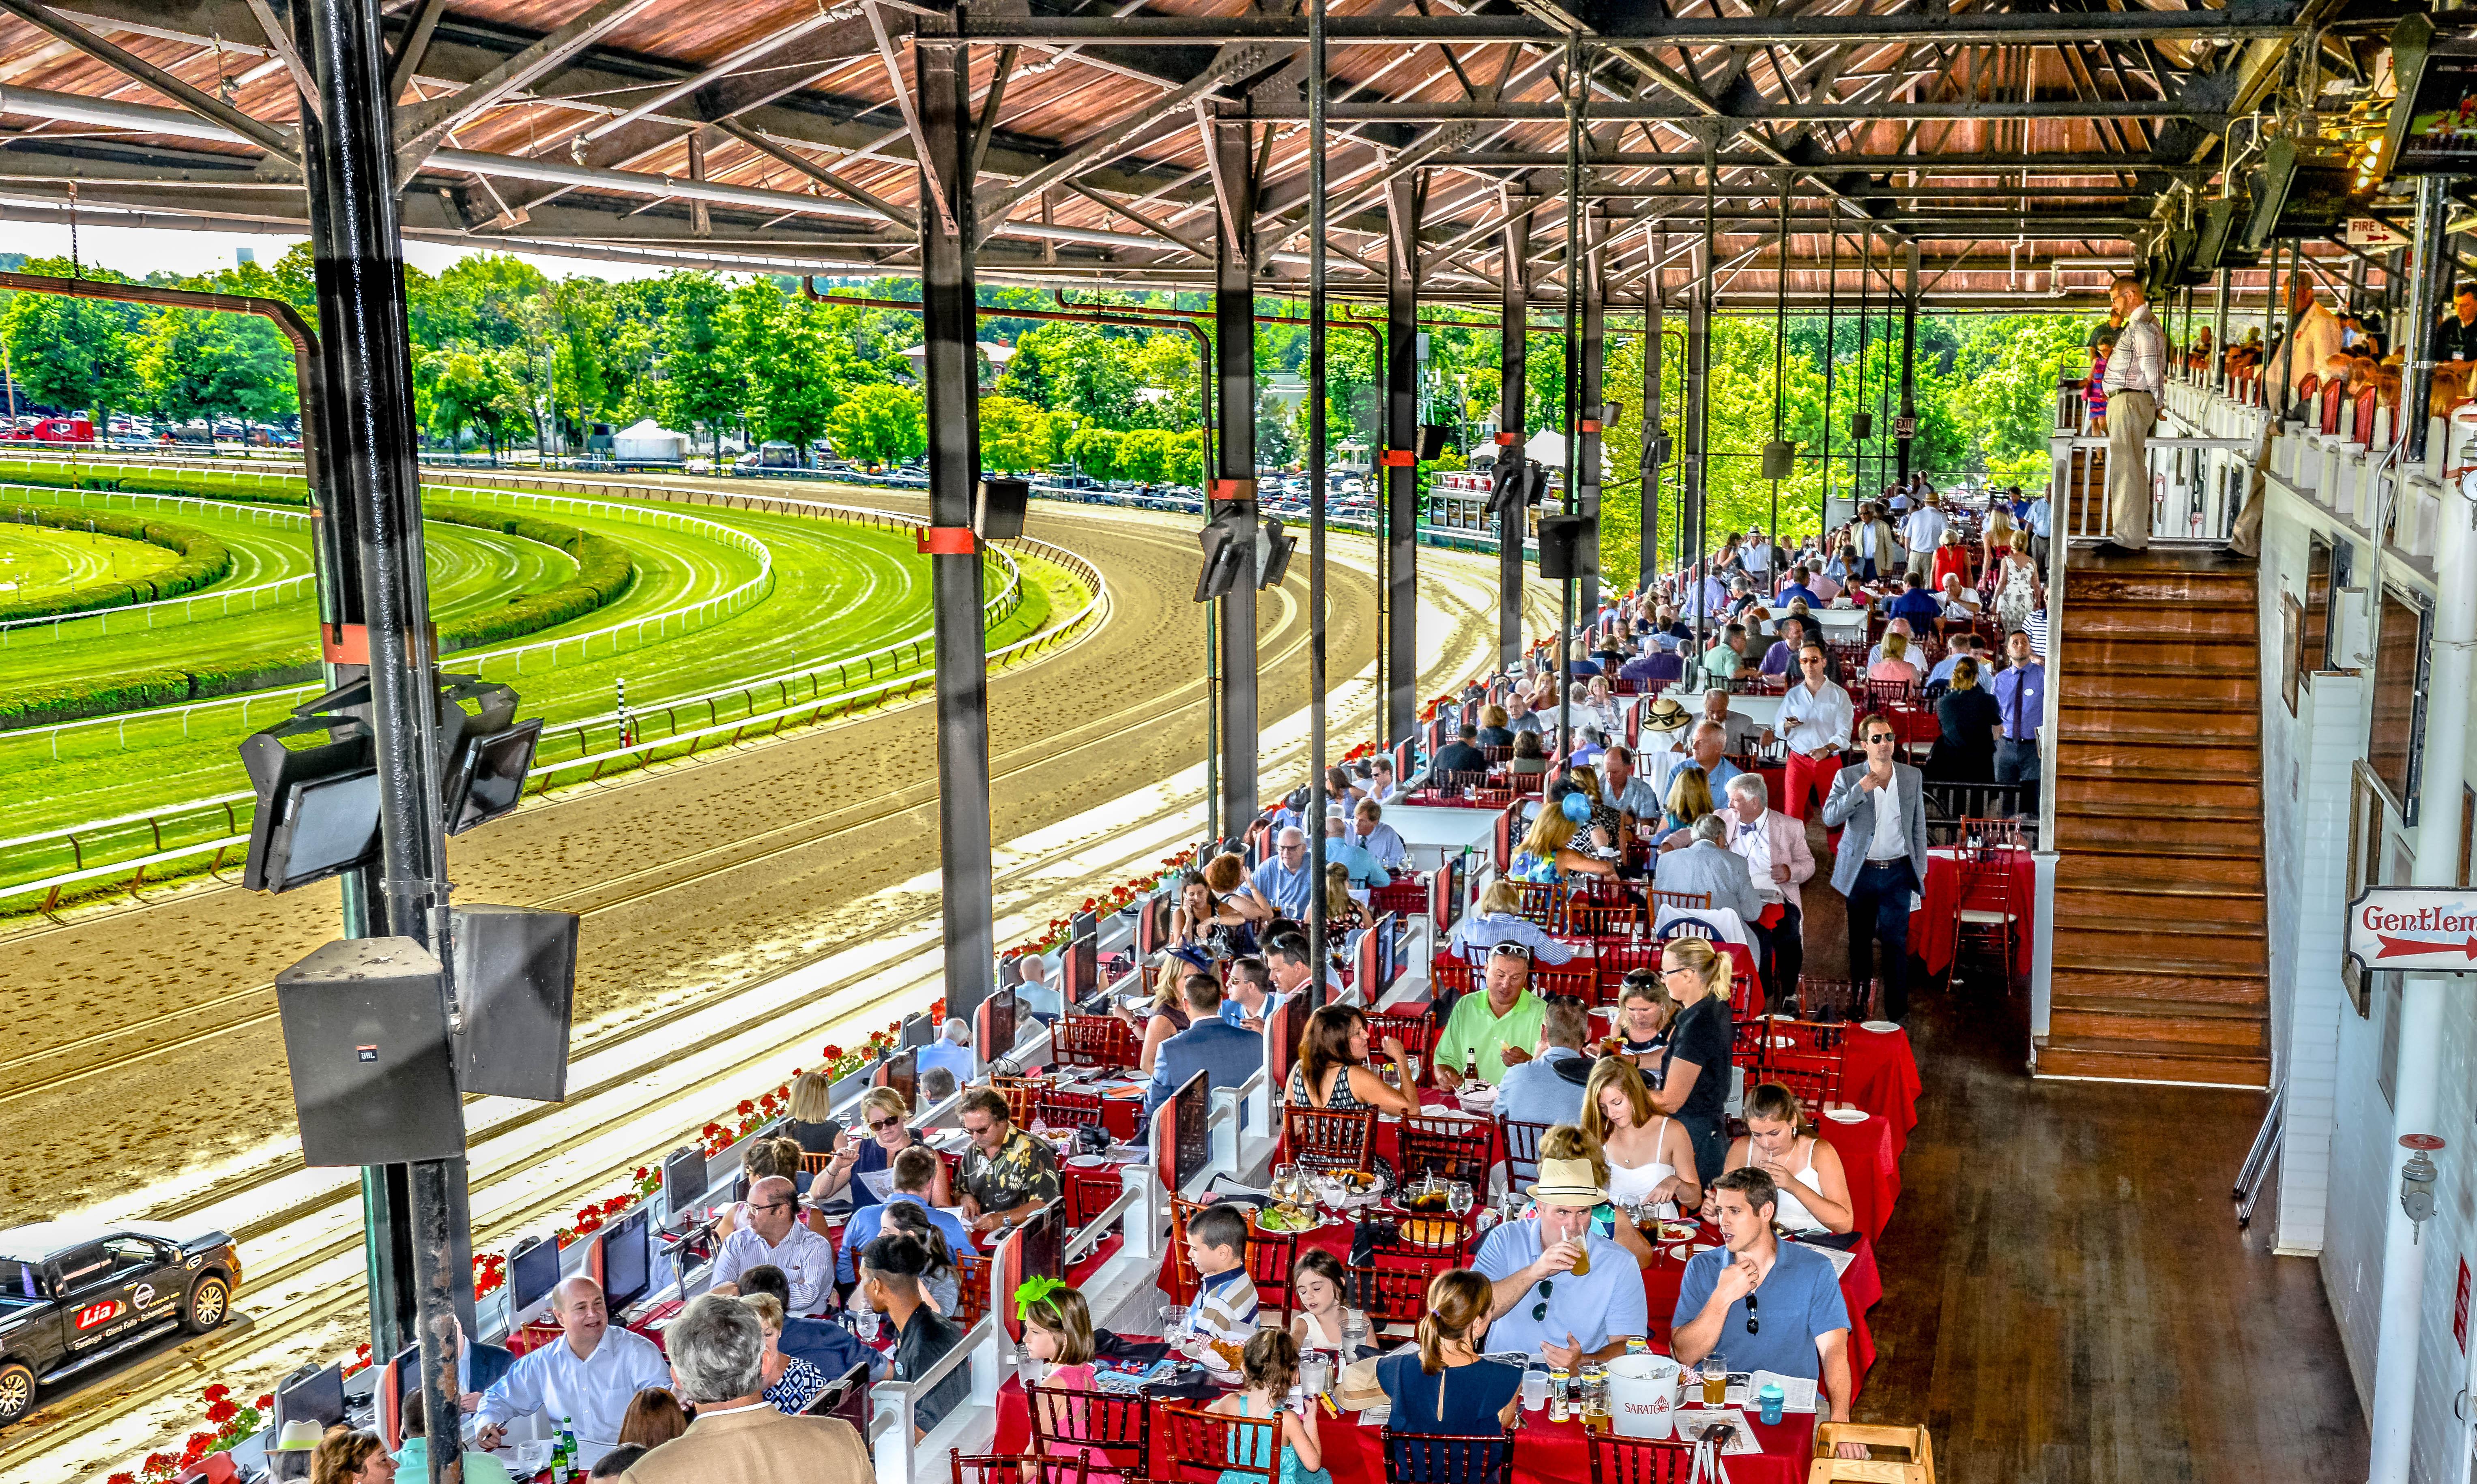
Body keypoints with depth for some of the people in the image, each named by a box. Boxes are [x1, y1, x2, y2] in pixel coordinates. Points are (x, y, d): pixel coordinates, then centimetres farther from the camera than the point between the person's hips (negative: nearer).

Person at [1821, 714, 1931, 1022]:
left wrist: (1921, 865, 6)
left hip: (1898, 872, 0)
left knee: (1896, 941, -1)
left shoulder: (1912, 776, 3)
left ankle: (1897, 1010, 4)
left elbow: (1918, 825, 9)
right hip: (1861, 872, 0)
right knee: (1860, 939, 11)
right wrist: (1859, 790, -24)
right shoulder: (1848, 778, -3)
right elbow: (1830, 818, -14)